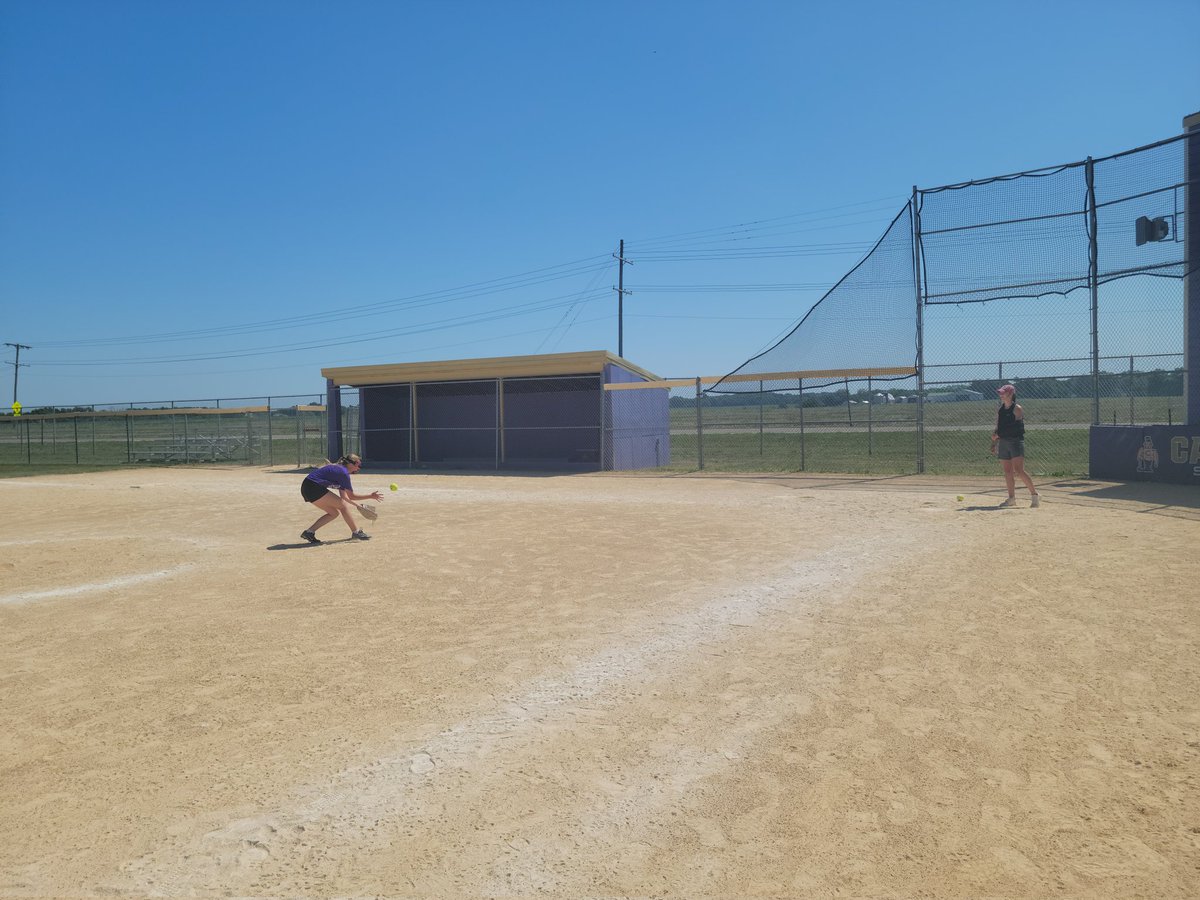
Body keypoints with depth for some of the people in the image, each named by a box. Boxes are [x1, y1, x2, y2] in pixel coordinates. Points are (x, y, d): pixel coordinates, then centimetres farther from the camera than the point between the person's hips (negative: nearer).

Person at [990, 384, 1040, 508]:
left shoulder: (1017, 409, -6)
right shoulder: (1000, 410, 15)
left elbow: (1017, 427, -15)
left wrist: (998, 434, -17)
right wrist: (994, 443, 13)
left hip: (1016, 441, -7)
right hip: (1003, 442, 7)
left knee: (1018, 470, -16)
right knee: (1007, 472, 7)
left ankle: (1034, 494, -6)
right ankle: (1012, 498, 13)